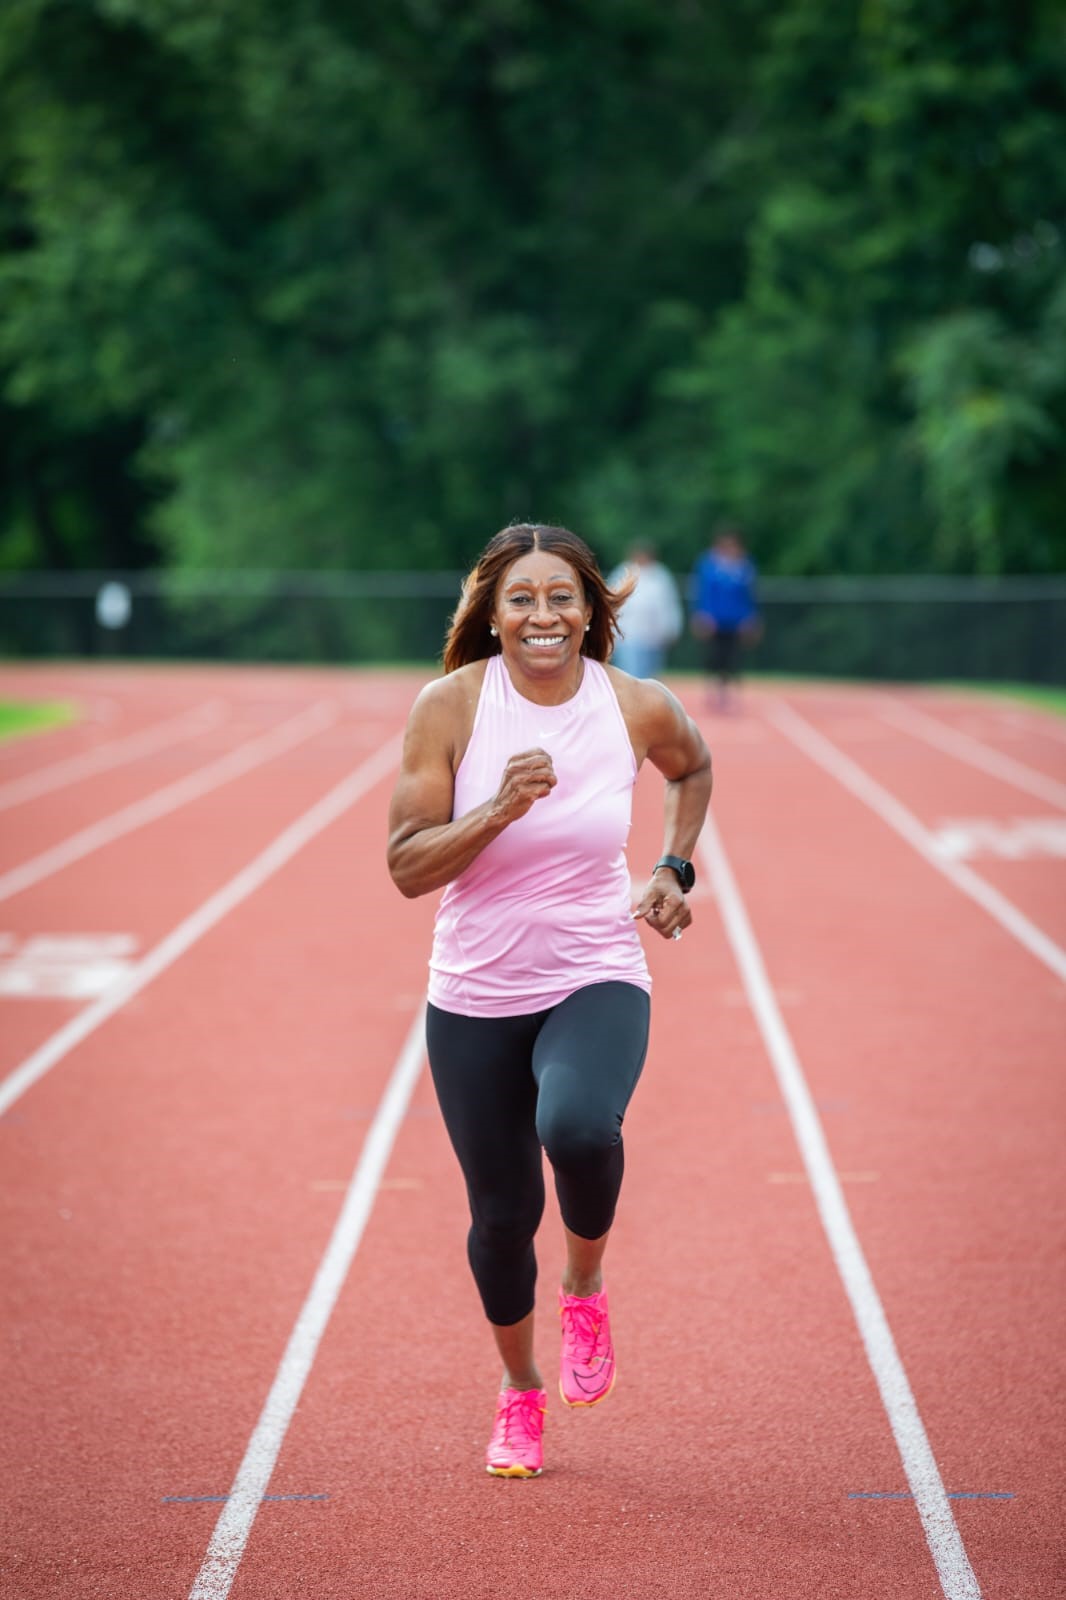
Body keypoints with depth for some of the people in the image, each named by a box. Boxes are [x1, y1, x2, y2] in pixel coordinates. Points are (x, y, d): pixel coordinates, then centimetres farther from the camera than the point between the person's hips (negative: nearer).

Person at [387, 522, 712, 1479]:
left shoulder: (639, 709, -6)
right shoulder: (451, 706, -11)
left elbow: (694, 768, 19)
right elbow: (407, 868, -13)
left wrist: (676, 870, 7)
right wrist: (501, 809, -27)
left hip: (597, 980, -1)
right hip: (475, 996, 1)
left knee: (578, 1127, -32)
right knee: (502, 1213, 9)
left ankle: (586, 1287, 1)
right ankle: (520, 1392, 37)